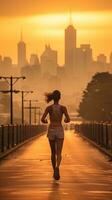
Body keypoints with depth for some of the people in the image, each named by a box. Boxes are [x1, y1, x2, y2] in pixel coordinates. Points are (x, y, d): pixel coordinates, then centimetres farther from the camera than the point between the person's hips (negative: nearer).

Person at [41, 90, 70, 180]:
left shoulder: (49, 108, -4)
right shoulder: (63, 107, -5)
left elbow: (42, 119, -13)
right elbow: (68, 120, -9)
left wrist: (45, 121, 13)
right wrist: (65, 120, 17)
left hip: (51, 131, 2)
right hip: (60, 131, -2)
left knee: (53, 152, 19)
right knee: (59, 153, -7)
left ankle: (55, 171, 29)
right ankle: (57, 168, -37)